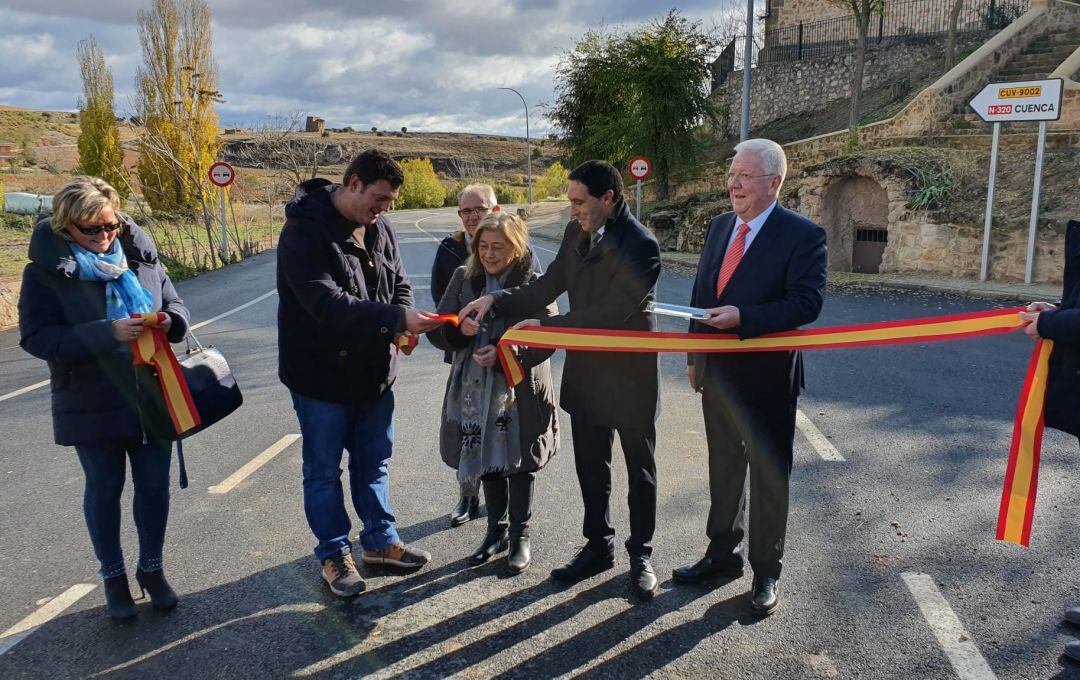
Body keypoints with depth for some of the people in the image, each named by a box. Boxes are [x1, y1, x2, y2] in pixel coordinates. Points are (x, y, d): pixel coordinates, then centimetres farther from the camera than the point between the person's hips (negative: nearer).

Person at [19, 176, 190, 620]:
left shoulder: (140, 255, 1)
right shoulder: (46, 270, -9)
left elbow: (175, 305, 9)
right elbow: (36, 337, -14)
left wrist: (169, 321, -16)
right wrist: (107, 333, -26)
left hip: (152, 399, 3)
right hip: (92, 406, -3)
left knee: (154, 486, 11)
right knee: (104, 490, 12)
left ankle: (151, 569, 32)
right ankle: (113, 577, 31)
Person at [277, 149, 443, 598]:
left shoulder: (379, 228, 4)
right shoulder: (304, 231, -19)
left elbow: (398, 284, 12)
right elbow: (326, 302, -30)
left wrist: (404, 324, -10)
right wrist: (396, 318, -35)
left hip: (375, 371, 7)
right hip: (322, 375, -6)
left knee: (374, 463, 19)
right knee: (324, 471, 10)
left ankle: (379, 540, 36)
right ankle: (333, 553, 27)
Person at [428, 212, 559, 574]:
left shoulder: (534, 284, -10)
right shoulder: (464, 278, 1)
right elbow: (437, 330, 0)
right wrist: (458, 329, -22)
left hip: (520, 392, -3)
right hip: (475, 391, 4)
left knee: (519, 463, 11)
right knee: (488, 462, 17)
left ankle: (520, 535, 30)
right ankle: (496, 530, 36)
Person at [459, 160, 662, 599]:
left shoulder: (641, 246, -22)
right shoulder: (576, 232, 0)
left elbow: (607, 314, -26)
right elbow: (548, 287, 2)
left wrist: (544, 328, -22)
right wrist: (496, 300, -11)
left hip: (630, 373, -6)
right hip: (585, 370, 7)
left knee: (640, 469, 12)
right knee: (590, 467, 17)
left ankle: (641, 555, 29)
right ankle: (598, 547, 35)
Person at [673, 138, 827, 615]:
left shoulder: (802, 235, -13)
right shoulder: (719, 227, 8)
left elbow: (807, 303, -20)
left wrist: (742, 317, -28)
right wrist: (695, 357, 11)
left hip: (767, 378, -6)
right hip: (717, 374, 7)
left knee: (768, 477, 8)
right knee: (723, 469, 19)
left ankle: (766, 573, 24)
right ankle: (723, 555, 36)